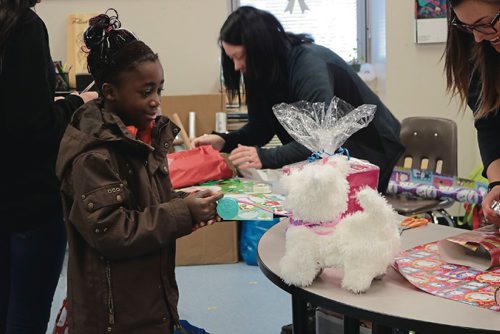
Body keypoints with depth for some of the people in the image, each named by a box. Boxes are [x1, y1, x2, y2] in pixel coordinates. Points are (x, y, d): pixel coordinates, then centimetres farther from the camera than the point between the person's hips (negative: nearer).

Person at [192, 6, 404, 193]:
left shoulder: (309, 63, -28)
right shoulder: (263, 72, -3)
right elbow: (261, 127, 2)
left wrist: (267, 157, -47)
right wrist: (224, 141, -15)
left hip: (372, 147, -7)